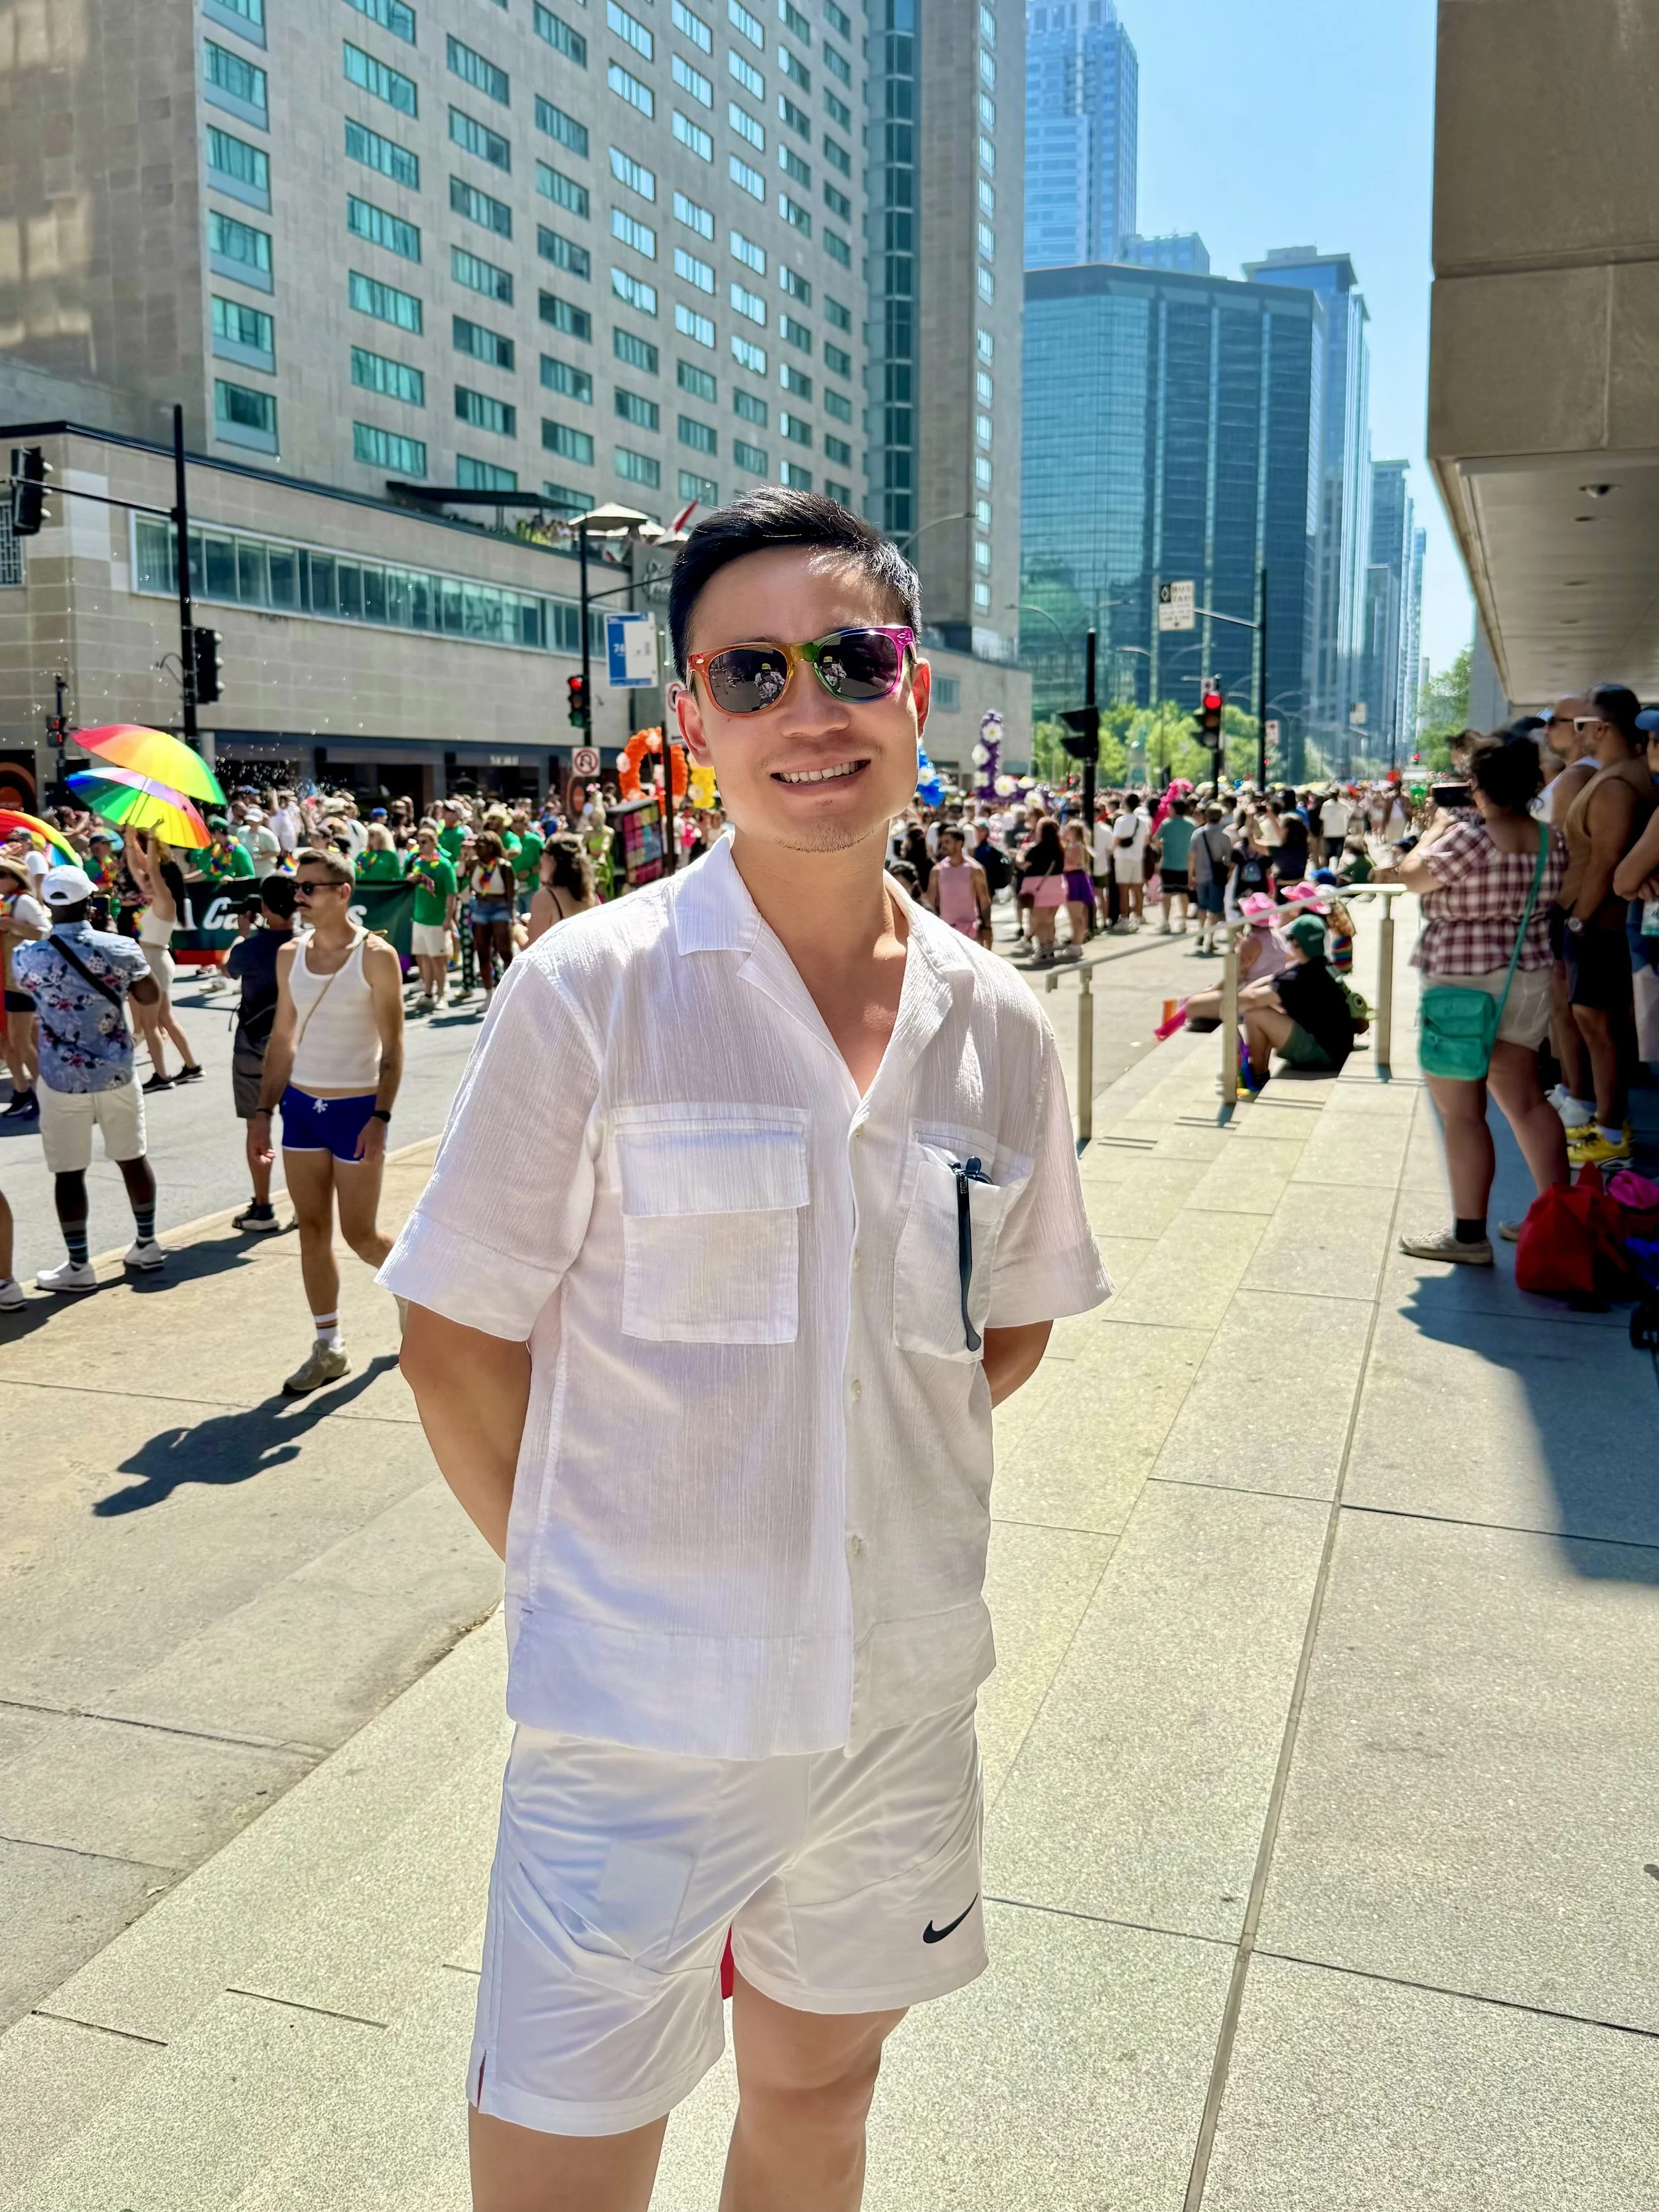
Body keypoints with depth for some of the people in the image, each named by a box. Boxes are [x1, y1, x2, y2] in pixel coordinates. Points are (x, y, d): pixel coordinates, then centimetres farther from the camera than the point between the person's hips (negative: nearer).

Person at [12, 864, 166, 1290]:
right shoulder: (120, 948, -10)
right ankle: (146, 1246, 27)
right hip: (116, 1073, 2)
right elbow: (150, 996, 3)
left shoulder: (29, 956, -11)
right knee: (132, 1159, 16)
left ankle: (78, 1266, 10)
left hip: (62, 1079, -2)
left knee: (69, 1173, 5)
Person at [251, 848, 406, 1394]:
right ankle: (328, 1348, 17)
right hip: (301, 1105, 5)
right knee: (312, 1230, 7)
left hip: (357, 1109, -5)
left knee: (360, 1234, 1)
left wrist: (381, 1117, -19)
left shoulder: (375, 957, -10)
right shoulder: (290, 956, 5)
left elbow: (392, 1047, -11)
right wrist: (263, 1110, 7)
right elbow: (282, 1039, 11)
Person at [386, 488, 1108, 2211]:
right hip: (638, 1702, -3)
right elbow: (457, 1341, -7)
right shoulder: (590, 990, -13)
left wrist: (874, 1485, 4)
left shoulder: (995, 1024, -1)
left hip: (904, 1692, 4)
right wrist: (582, 1570, -4)